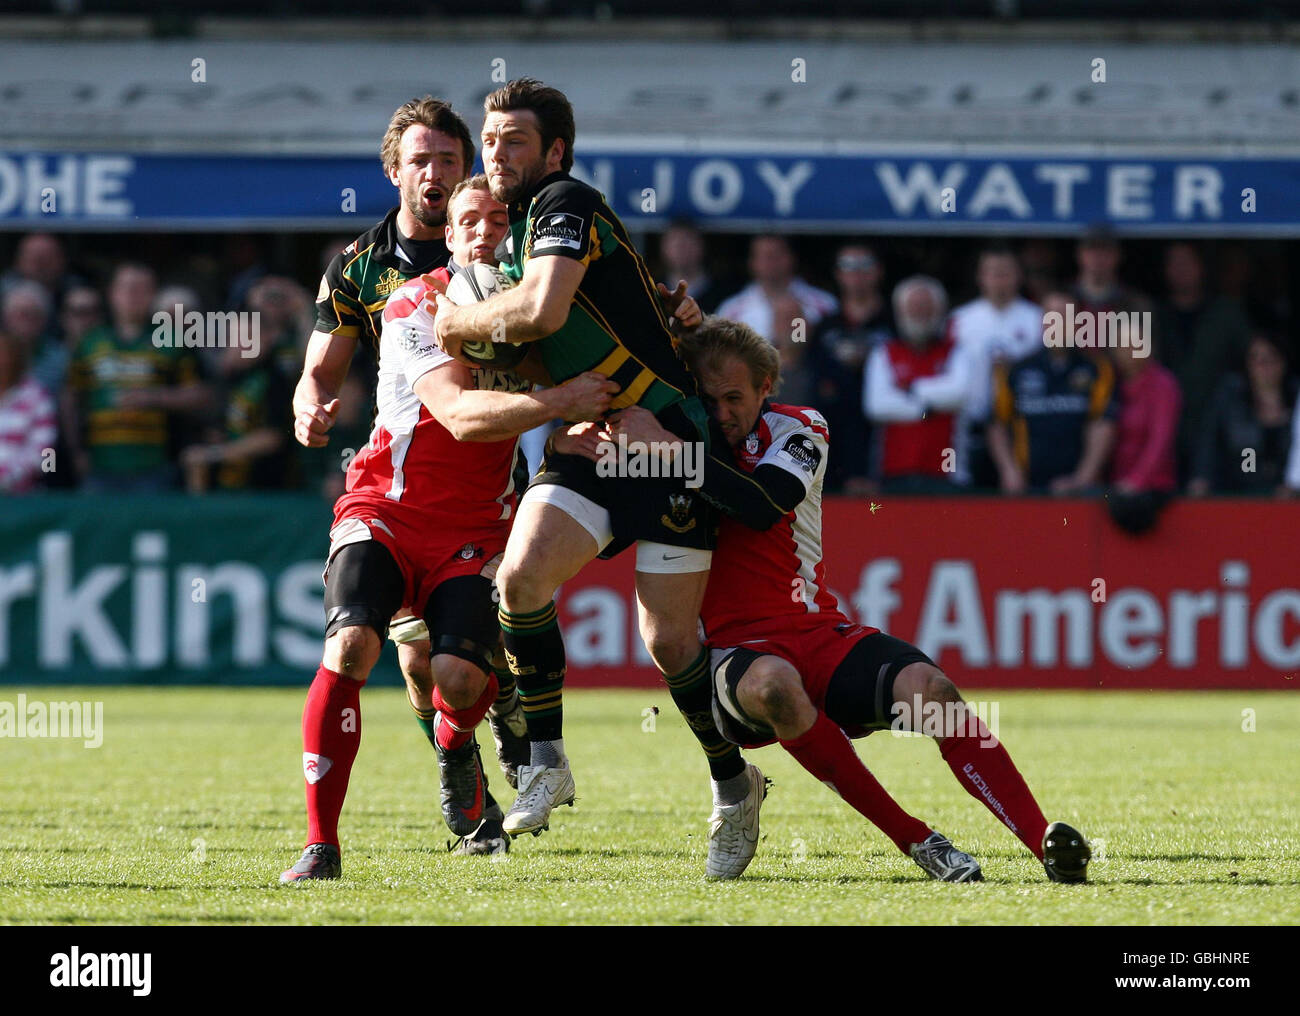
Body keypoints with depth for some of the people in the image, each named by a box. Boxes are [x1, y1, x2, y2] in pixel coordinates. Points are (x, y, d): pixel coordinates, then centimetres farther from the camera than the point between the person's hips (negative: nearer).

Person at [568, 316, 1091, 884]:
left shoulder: (798, 429, 5)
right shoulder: (684, 434, 9)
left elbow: (762, 506, -16)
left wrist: (669, 449, -21)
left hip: (820, 635, 1)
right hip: (736, 651, -1)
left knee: (927, 686, -28)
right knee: (772, 684, -38)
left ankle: (1046, 843, -32)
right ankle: (917, 842, -30)